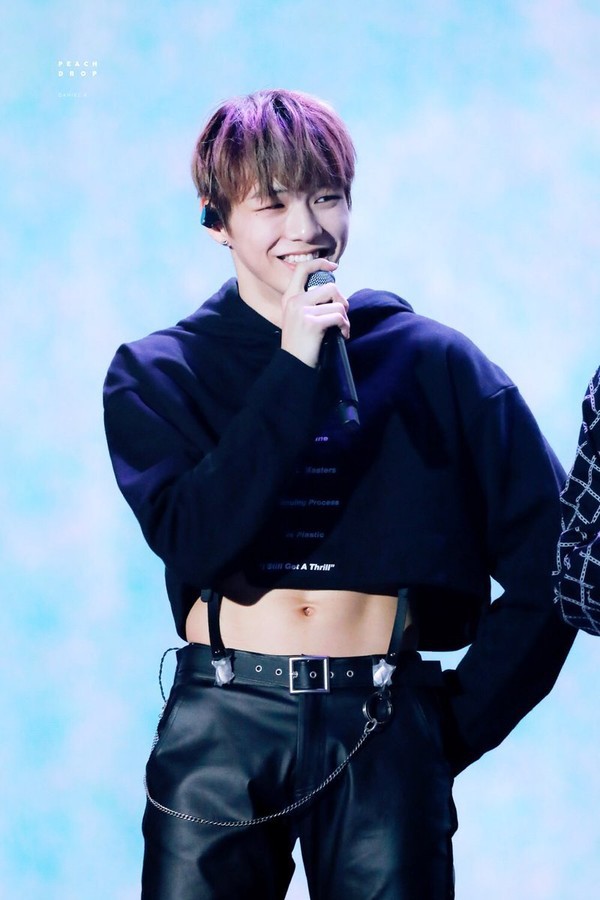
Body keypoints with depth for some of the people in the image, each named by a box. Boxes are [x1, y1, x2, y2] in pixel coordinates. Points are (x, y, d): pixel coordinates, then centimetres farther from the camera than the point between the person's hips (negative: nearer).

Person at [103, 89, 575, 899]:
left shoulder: (434, 363, 4)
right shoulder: (156, 374, 5)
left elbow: (549, 564, 3)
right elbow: (196, 540, -11)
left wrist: (460, 721, -1)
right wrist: (296, 366, -13)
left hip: (386, 735, 0)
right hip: (221, 722, 0)